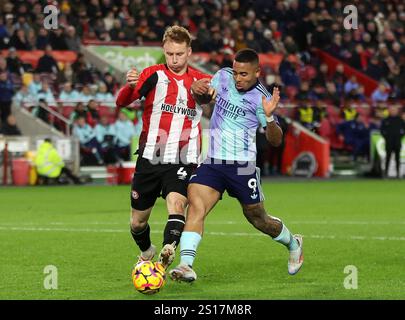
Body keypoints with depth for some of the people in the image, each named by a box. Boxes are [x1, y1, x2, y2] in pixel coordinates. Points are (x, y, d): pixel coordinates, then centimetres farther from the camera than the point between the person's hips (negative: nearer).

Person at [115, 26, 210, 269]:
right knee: (138, 222, 11)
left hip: (183, 162, -1)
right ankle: (147, 253, 40)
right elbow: (122, 102, -12)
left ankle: (168, 252, -47)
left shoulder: (201, 81, 6)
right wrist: (129, 86, -35)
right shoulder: (154, 75, 0)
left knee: (176, 204, -29)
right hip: (150, 158, 1)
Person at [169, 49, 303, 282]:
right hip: (212, 162, 3)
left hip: (242, 166, -3)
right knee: (195, 205, -20)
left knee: (257, 219, 12)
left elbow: (276, 141, -9)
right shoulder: (223, 76, 1)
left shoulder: (261, 98, -10)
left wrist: (269, 116, -28)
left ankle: (293, 244, 42)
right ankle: (186, 266, -29)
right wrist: (198, 89, -4)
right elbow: (204, 97, 21)